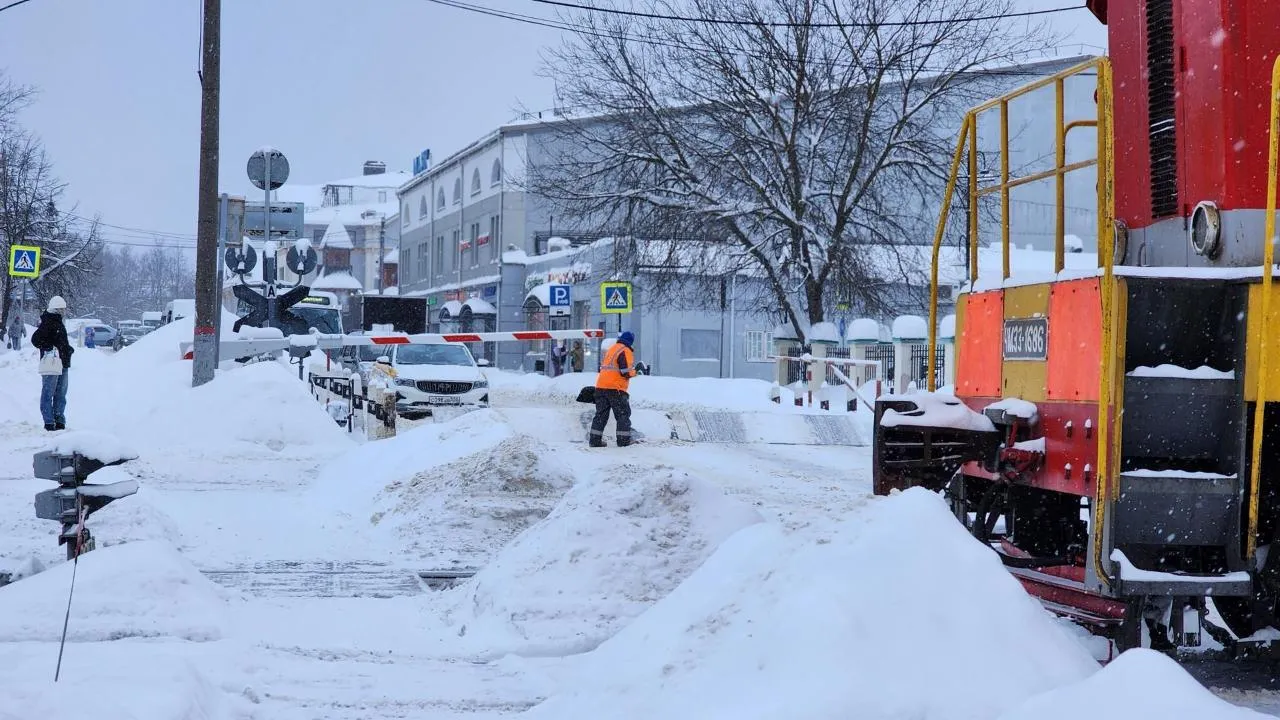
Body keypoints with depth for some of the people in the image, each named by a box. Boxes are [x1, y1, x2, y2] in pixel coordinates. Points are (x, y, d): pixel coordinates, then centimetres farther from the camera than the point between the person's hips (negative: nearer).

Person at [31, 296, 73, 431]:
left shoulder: (59, 322, 17)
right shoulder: (47, 323, -12)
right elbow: (35, 339, -19)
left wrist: (68, 349, 13)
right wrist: (50, 348, -25)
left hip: (63, 364, 9)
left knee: (61, 393, 12)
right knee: (48, 393, -4)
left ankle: (59, 419, 18)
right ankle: (49, 422, -2)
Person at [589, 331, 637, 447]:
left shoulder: (610, 349, 18)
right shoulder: (625, 351, -9)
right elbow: (626, 372, -17)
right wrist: (635, 371, 2)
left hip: (600, 386, 7)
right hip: (616, 389, -7)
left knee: (601, 414, 11)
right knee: (623, 414, 2)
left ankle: (595, 440, 8)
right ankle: (624, 440, 0)